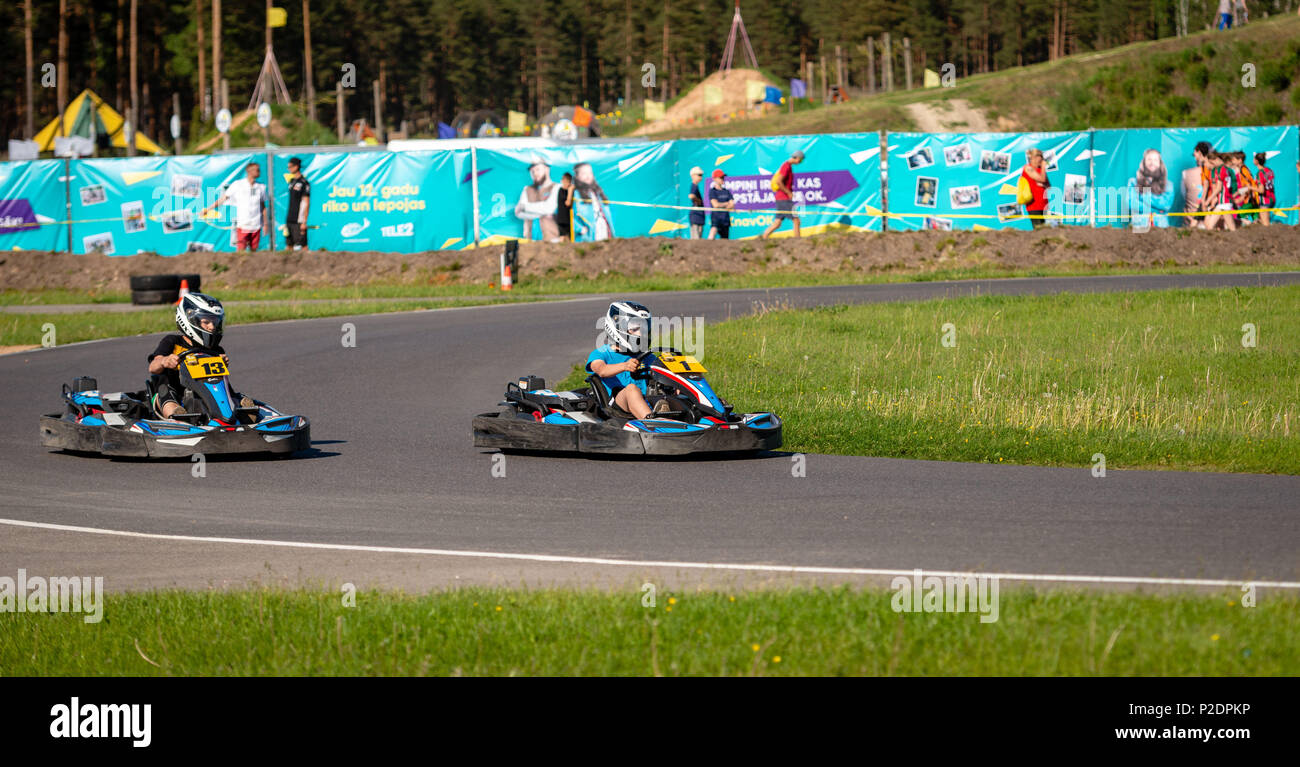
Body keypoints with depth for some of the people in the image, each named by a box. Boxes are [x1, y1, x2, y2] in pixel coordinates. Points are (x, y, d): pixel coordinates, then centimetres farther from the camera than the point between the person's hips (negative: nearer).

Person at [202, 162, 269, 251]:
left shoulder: (261, 187, 8)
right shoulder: (237, 185, -1)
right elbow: (224, 198, 3)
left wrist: (266, 223, 12)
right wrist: (209, 208, 1)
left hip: (256, 226, 3)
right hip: (242, 224, -3)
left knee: (253, 250, 6)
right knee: (241, 251, -10)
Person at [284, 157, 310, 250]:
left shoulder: (304, 183, -10)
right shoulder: (292, 181, 14)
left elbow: (306, 203, -12)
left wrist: (304, 222, -15)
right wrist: (287, 219, 17)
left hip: (299, 221, -8)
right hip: (289, 220, 8)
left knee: (302, 245, -8)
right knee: (290, 246, 8)